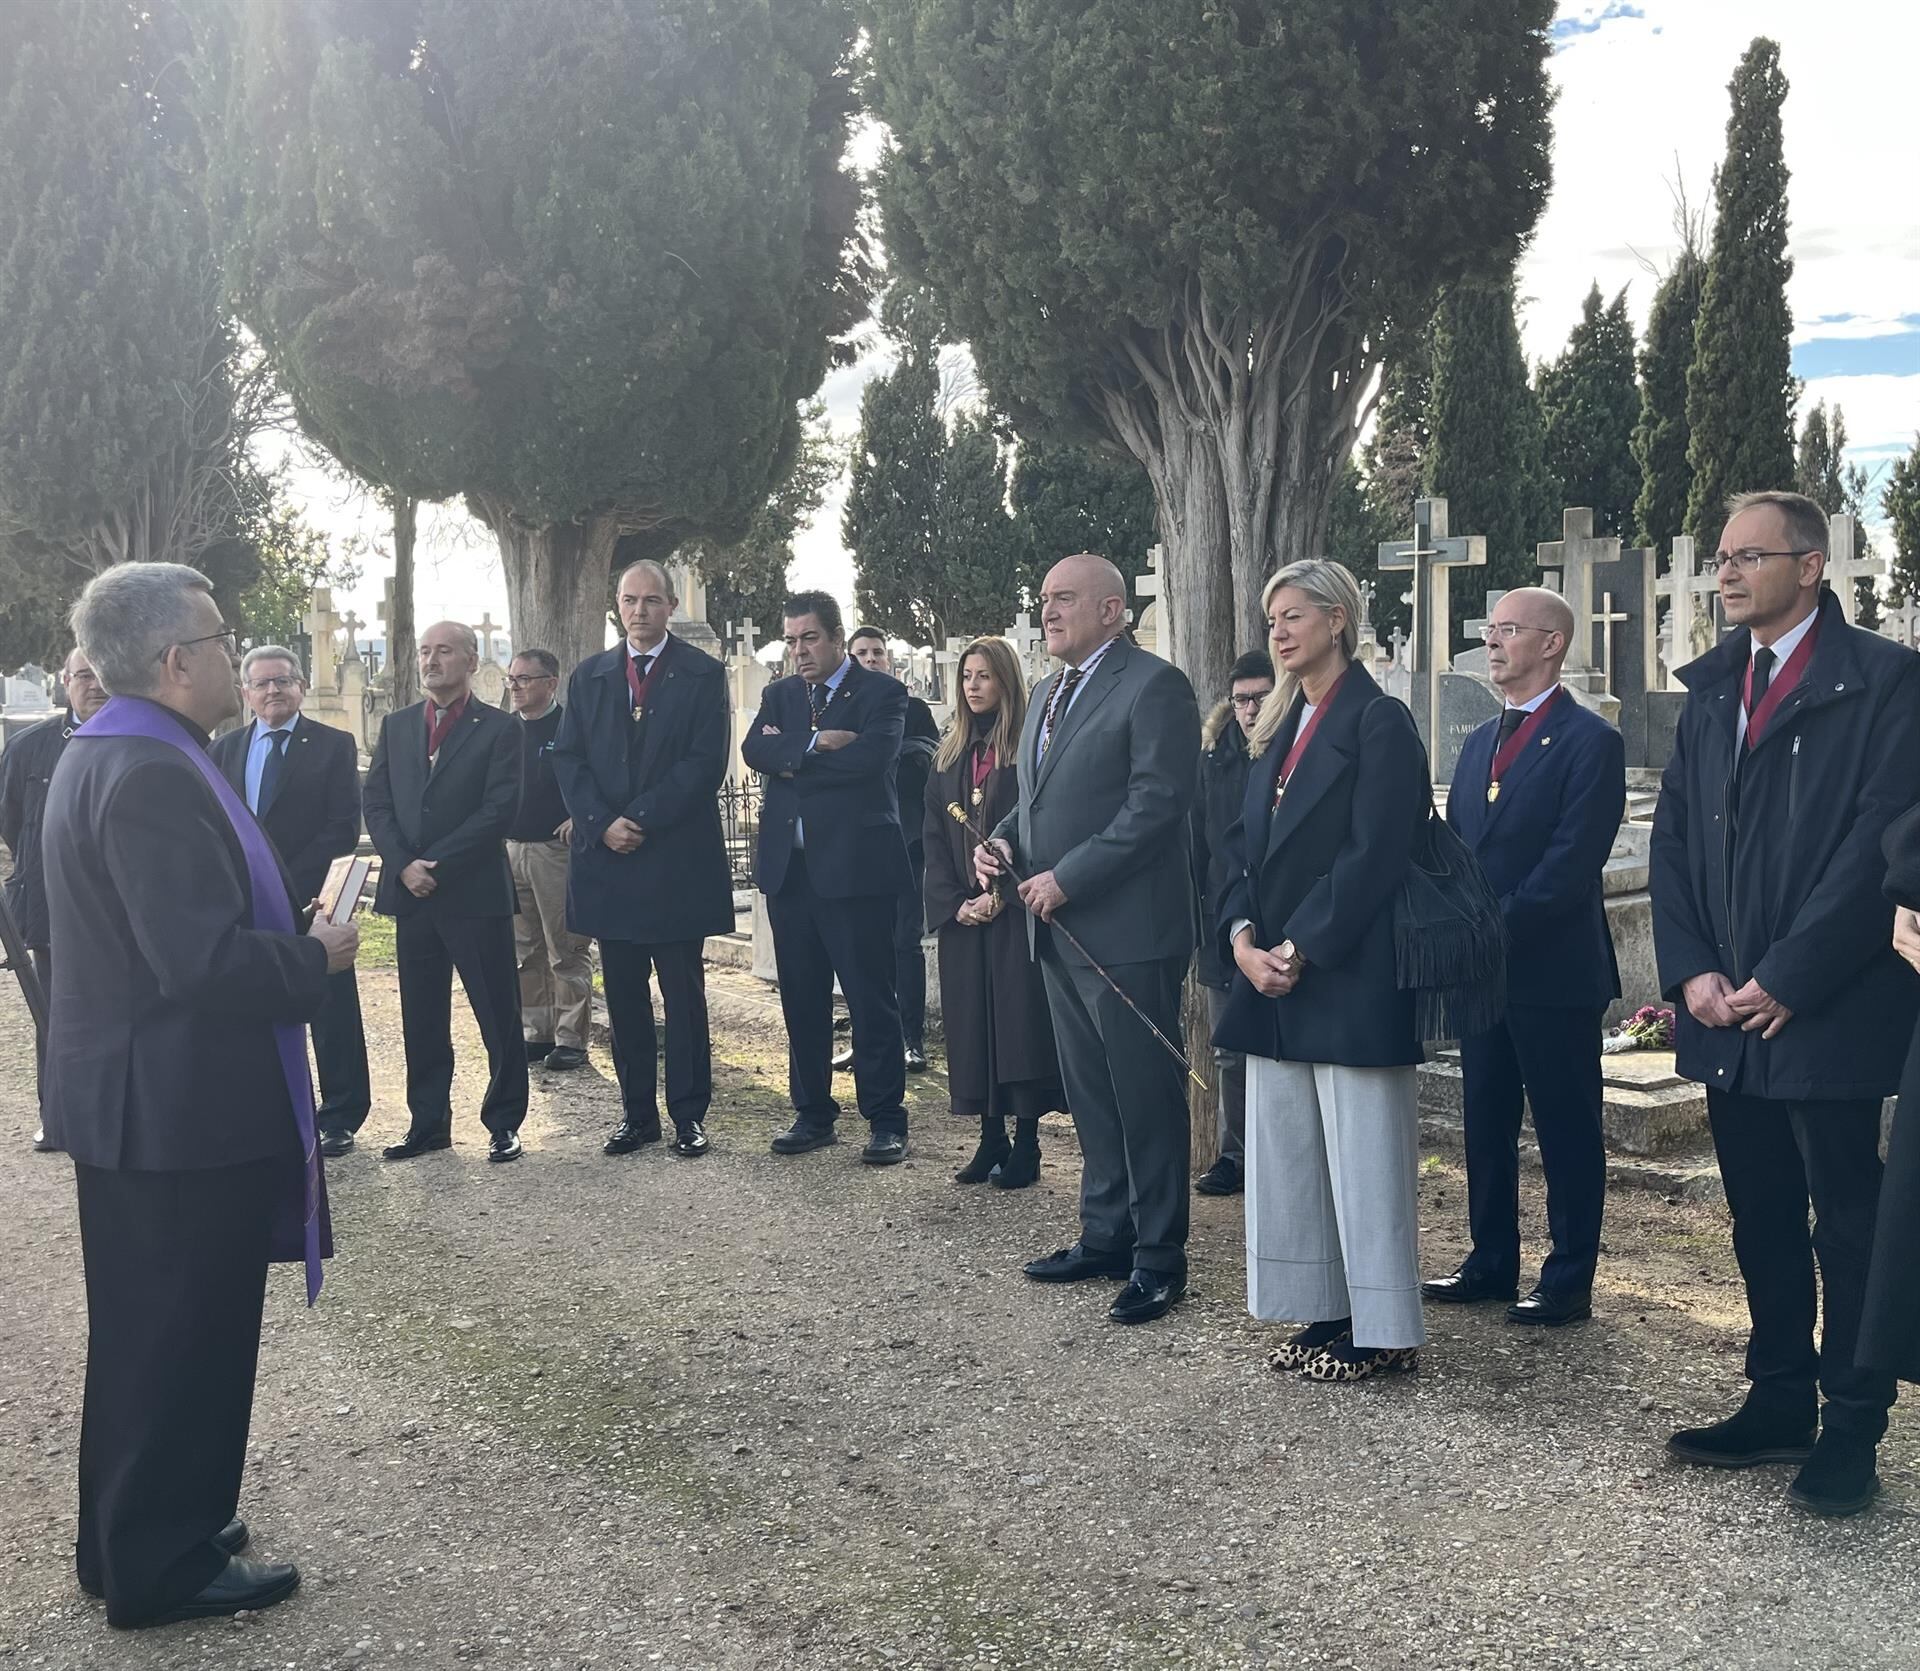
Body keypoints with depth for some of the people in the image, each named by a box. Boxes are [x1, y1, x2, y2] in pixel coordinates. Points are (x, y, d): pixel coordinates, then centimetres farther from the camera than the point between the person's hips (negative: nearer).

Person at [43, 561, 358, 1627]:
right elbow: (203, 961, -30)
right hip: (183, 1112, -11)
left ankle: (128, 1540, 35)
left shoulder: (102, 754, 10)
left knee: (146, 1335, 21)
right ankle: (165, 1570, 17)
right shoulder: (154, 774, -24)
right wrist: (319, 958, -14)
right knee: (187, 1340, 3)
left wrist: (294, 937, 9)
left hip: (133, 1100, 11)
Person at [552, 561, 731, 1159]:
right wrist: (603, 824, -9)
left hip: (678, 858, -3)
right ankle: (637, 1112, 16)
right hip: (607, 856, 4)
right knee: (623, 995, 8)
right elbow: (568, 759, 6)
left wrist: (641, 820, -14)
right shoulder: (589, 677, 11)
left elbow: (705, 762, -9)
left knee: (684, 993, 3)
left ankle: (689, 1114, 10)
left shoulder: (702, 674, 0)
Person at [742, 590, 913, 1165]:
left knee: (871, 998, -1)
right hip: (788, 865, 5)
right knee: (801, 999, 11)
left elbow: (873, 756, -18)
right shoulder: (780, 694, 15)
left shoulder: (881, 691, -1)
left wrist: (790, 757, -8)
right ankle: (813, 1114, 21)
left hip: (854, 864, -5)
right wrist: (814, 744, -17)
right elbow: (754, 750, -2)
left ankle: (886, 1122, 7)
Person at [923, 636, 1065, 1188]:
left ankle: (1026, 1145, 1)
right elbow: (933, 836, 10)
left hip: (1015, 911, -5)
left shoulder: (1028, 748, -3)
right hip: (961, 914, 5)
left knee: (1019, 1019, -5)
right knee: (971, 1022, 6)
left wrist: (1001, 895, -16)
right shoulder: (950, 754, 13)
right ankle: (991, 1140, 13)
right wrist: (953, 902, -3)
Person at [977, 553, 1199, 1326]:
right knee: (1089, 1094, 16)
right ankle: (1105, 1234, 28)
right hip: (1060, 929, 9)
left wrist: (1066, 877, -20)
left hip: (1127, 930, -9)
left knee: (1145, 1095, 0)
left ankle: (1158, 1257, 10)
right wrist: (1004, 840, 3)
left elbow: (1158, 801, -19)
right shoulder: (1048, 694, 17)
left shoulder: (1154, 686, -11)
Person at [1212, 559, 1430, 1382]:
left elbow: (1373, 855, -16)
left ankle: (1381, 1330, 10)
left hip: (1348, 976, -8)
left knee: (1362, 1154, -1)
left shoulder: (1379, 721, -9)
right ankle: (1322, 1313, 22)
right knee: (1286, 1150, 11)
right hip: (1273, 974, 8)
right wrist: (1244, 937, -3)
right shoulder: (1281, 727, 15)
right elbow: (1245, 842, 12)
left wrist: (1300, 950, -16)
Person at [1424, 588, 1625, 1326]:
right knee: (1486, 1122, 13)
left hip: (1553, 969, -7)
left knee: (1566, 1129, 3)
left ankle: (1569, 1281, 12)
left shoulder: (1590, 741, -9)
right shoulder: (1480, 743, 15)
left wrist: (1496, 927, -17)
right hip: (1480, 968, 7)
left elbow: (1571, 864, -17)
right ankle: (1491, 1263, 24)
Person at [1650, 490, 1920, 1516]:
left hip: (1829, 1013, -6)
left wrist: (1784, 980, -17)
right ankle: (1779, 1405, 27)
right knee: (1762, 1220, 14)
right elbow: (1673, 838, 11)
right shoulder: (1711, 689, 13)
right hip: (1727, 1014, 6)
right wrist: (1690, 972, -2)